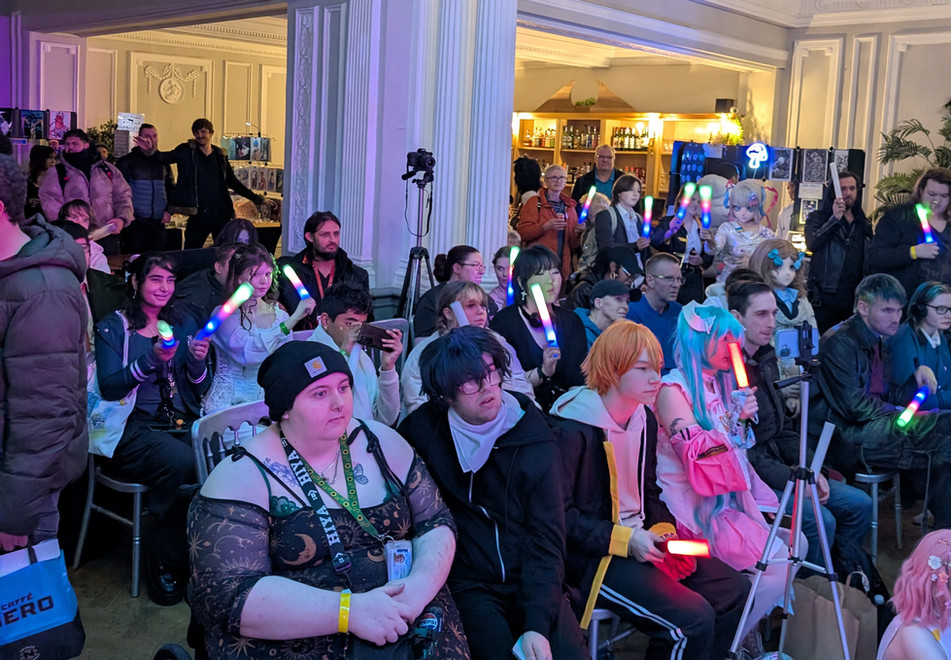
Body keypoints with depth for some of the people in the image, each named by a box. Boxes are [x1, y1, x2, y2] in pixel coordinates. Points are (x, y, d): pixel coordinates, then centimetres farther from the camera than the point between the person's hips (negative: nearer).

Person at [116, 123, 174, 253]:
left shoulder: (163, 162, 15)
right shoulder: (127, 161, 3)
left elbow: (171, 188, 20)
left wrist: (168, 210, 8)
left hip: (158, 222, 4)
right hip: (135, 221, -4)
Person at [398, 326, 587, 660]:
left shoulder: (534, 439, -4)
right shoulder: (423, 430, -4)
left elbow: (545, 540, -6)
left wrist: (537, 625, -19)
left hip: (531, 582, 1)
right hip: (468, 585, -1)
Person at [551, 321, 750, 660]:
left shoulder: (645, 419, 8)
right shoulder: (574, 427, -18)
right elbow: (559, 514, -17)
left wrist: (664, 529, -1)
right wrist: (624, 540, -20)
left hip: (640, 541, 9)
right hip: (594, 554, -8)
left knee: (735, 590, 3)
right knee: (693, 620, -21)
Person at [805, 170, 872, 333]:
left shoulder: (863, 224, 15)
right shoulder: (818, 218, 3)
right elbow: (812, 244, -16)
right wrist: (834, 219, -22)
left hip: (853, 298, 4)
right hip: (824, 298, -4)